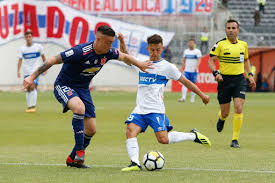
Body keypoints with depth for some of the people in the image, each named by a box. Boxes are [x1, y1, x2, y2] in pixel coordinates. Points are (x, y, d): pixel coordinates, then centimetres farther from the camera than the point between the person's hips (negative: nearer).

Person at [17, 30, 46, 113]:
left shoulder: (38, 46, 1)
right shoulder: (22, 48, 4)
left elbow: (43, 57, 12)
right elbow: (20, 60, 3)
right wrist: (18, 71, -8)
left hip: (35, 70, -3)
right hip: (26, 71, 3)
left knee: (33, 87, -17)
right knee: (28, 89, 4)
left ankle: (33, 106, -18)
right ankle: (29, 106, 12)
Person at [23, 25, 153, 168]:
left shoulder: (108, 53, -8)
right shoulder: (81, 51, -29)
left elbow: (124, 57, 16)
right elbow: (53, 60, -26)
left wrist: (139, 65, 26)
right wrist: (32, 77, -27)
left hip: (82, 88, 7)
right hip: (64, 86, -7)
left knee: (91, 130, 1)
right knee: (79, 107, -38)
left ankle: (72, 159, 22)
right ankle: (79, 152, -30)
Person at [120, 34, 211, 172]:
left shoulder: (167, 67, 2)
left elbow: (185, 81, 8)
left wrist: (202, 95, 12)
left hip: (156, 109, -4)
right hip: (140, 109, 4)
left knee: (163, 139, -17)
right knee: (130, 131, -20)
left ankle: (193, 136, 5)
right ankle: (135, 163, -28)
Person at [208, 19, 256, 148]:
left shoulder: (243, 44, 7)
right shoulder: (220, 44, -5)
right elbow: (211, 60, -3)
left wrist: (250, 75, 14)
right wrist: (215, 73, -19)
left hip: (239, 79, 2)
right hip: (224, 80, -2)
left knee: (238, 109, -14)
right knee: (225, 113, 4)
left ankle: (235, 140, -7)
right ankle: (221, 119, 44)